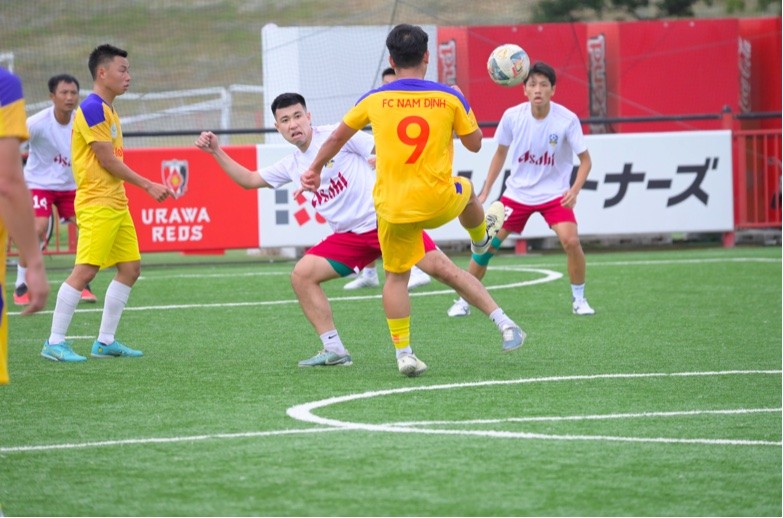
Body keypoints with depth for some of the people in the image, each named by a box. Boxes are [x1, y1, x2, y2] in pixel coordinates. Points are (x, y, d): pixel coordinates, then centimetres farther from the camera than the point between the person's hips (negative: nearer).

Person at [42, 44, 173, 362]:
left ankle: (105, 342, 14)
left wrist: (149, 187, 14)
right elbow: (107, 160, -16)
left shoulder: (109, 110, 17)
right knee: (85, 271, -12)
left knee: (130, 267, 8)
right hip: (96, 204, -10)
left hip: (116, 204, 10)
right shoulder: (92, 108, -13)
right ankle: (54, 343, -7)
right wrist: (148, 186, -12)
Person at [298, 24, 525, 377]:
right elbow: (474, 144, 8)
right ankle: (481, 238, 66)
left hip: (393, 209, 0)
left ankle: (403, 353, 8)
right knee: (466, 191, 35)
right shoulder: (449, 97, -5)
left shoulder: (374, 100, -2)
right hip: (439, 201, 1)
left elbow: (337, 138, 11)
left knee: (396, 277, 13)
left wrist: (315, 169, 28)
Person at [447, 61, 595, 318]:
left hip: (554, 194, -2)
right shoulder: (512, 116, -11)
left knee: (571, 241, -22)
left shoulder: (567, 120, -17)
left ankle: (579, 299, 0)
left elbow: (585, 160, -8)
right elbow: (500, 153, 6)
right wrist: (485, 192, 4)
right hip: (517, 192, 2)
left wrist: (575, 189, -26)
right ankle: (464, 301, 14)